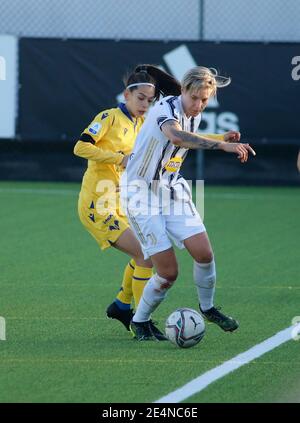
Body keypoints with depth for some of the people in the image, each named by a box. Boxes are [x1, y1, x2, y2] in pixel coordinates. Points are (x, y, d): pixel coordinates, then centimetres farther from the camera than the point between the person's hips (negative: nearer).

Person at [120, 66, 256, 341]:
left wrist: (222, 138, 12)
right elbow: (175, 136, -47)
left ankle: (207, 308, 18)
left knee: (204, 253, -8)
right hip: (141, 193, -7)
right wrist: (222, 145, -53)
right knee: (168, 272, -9)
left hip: (172, 190, 7)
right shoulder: (166, 109, -23)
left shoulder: (195, 116, 3)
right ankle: (140, 322, 14)